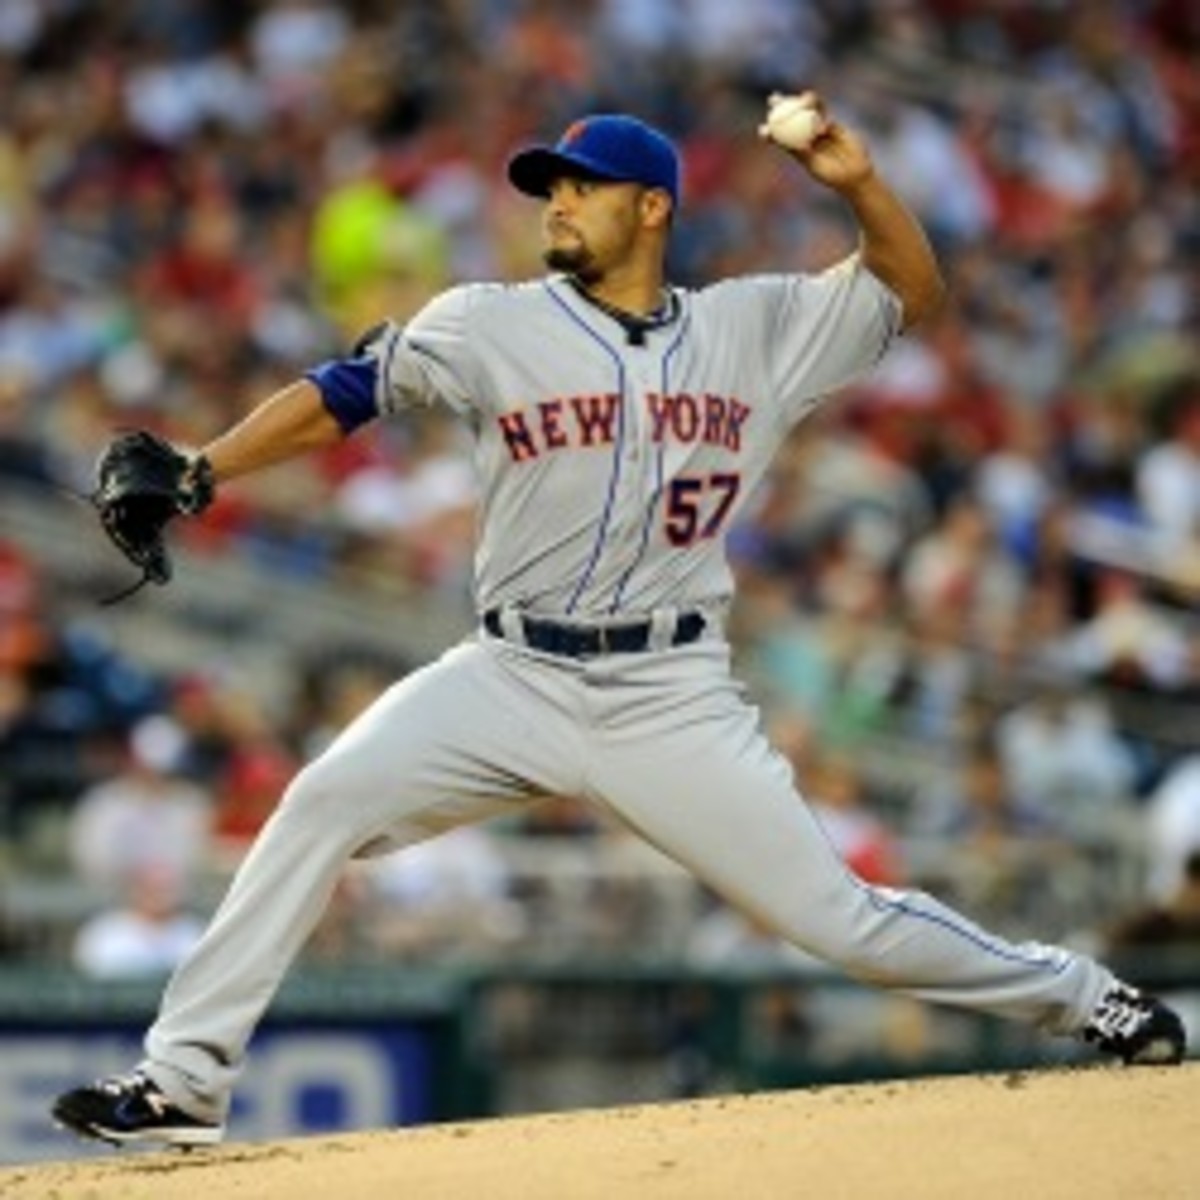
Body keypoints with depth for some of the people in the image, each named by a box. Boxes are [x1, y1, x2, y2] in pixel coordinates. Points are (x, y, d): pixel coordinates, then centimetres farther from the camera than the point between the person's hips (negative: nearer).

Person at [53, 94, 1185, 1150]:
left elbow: (911, 291, 13)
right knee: (325, 800, -19)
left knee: (834, 914, -4)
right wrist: (195, 472, -17)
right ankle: (183, 1079, -15)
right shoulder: (492, 326, 0)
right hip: (512, 678, 0)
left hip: (671, 699, 0)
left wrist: (858, 181, -6)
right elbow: (340, 395, -4)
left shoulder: (753, 327, 6)